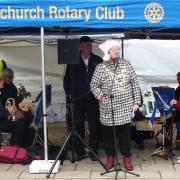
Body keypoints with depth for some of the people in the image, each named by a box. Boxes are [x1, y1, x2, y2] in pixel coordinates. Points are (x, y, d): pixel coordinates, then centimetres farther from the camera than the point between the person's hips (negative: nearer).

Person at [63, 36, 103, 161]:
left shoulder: (98, 60, 6)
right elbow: (67, 79, 9)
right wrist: (69, 93, 1)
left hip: (93, 98, 0)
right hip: (77, 98, 0)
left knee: (94, 126, 2)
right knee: (78, 125, 3)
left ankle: (94, 151, 12)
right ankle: (79, 152, 12)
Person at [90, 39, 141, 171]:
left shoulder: (126, 65, 4)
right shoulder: (100, 68, -1)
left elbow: (135, 84, 6)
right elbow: (94, 85, 2)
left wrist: (137, 101, 2)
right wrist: (99, 94, -17)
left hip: (125, 107, 1)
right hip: (107, 108, 0)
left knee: (125, 132, 4)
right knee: (108, 133, 7)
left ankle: (127, 157, 20)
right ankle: (110, 157, 24)